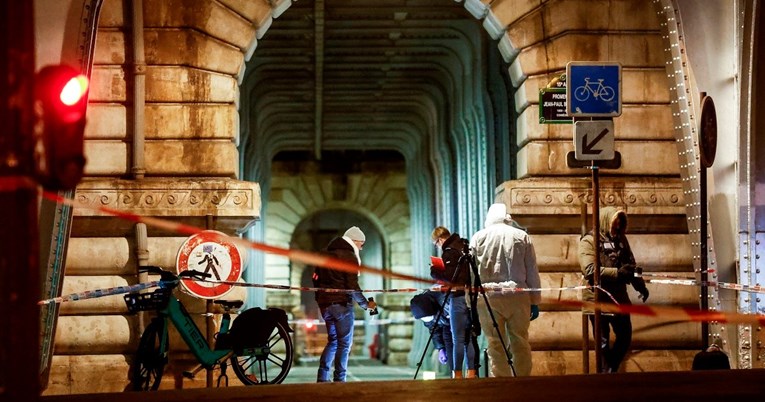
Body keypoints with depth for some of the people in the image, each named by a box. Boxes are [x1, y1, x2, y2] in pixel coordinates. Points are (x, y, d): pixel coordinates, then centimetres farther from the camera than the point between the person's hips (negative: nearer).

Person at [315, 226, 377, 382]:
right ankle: (339, 379, -8)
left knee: (333, 340, 16)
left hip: (324, 303, 8)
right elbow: (353, 286, -15)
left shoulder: (326, 254, 17)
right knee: (344, 343, -3)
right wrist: (365, 304, -5)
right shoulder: (349, 256, -9)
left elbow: (316, 278, 21)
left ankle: (322, 378, 8)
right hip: (341, 304, -8)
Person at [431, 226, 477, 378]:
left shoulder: (449, 252, -11)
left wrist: (435, 272, -1)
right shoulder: (466, 247, 14)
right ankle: (471, 372, 9)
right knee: (470, 337, 10)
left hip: (458, 296, -8)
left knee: (458, 338, -3)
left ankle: (457, 374, -1)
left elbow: (450, 276, -17)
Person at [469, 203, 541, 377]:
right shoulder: (522, 237, 10)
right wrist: (535, 301, 13)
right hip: (518, 296, 1)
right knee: (520, 344, 7)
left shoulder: (478, 237, 9)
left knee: (495, 345, 2)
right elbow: (532, 272, 9)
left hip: (488, 297, 0)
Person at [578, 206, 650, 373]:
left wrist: (640, 285, -3)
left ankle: (611, 370, 30)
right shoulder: (589, 241, -9)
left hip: (618, 298, 6)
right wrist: (617, 272, -29)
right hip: (597, 300, -6)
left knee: (625, 337, 13)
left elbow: (631, 266, 14)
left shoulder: (621, 240, 10)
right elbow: (589, 270, -22)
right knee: (603, 343, 2)